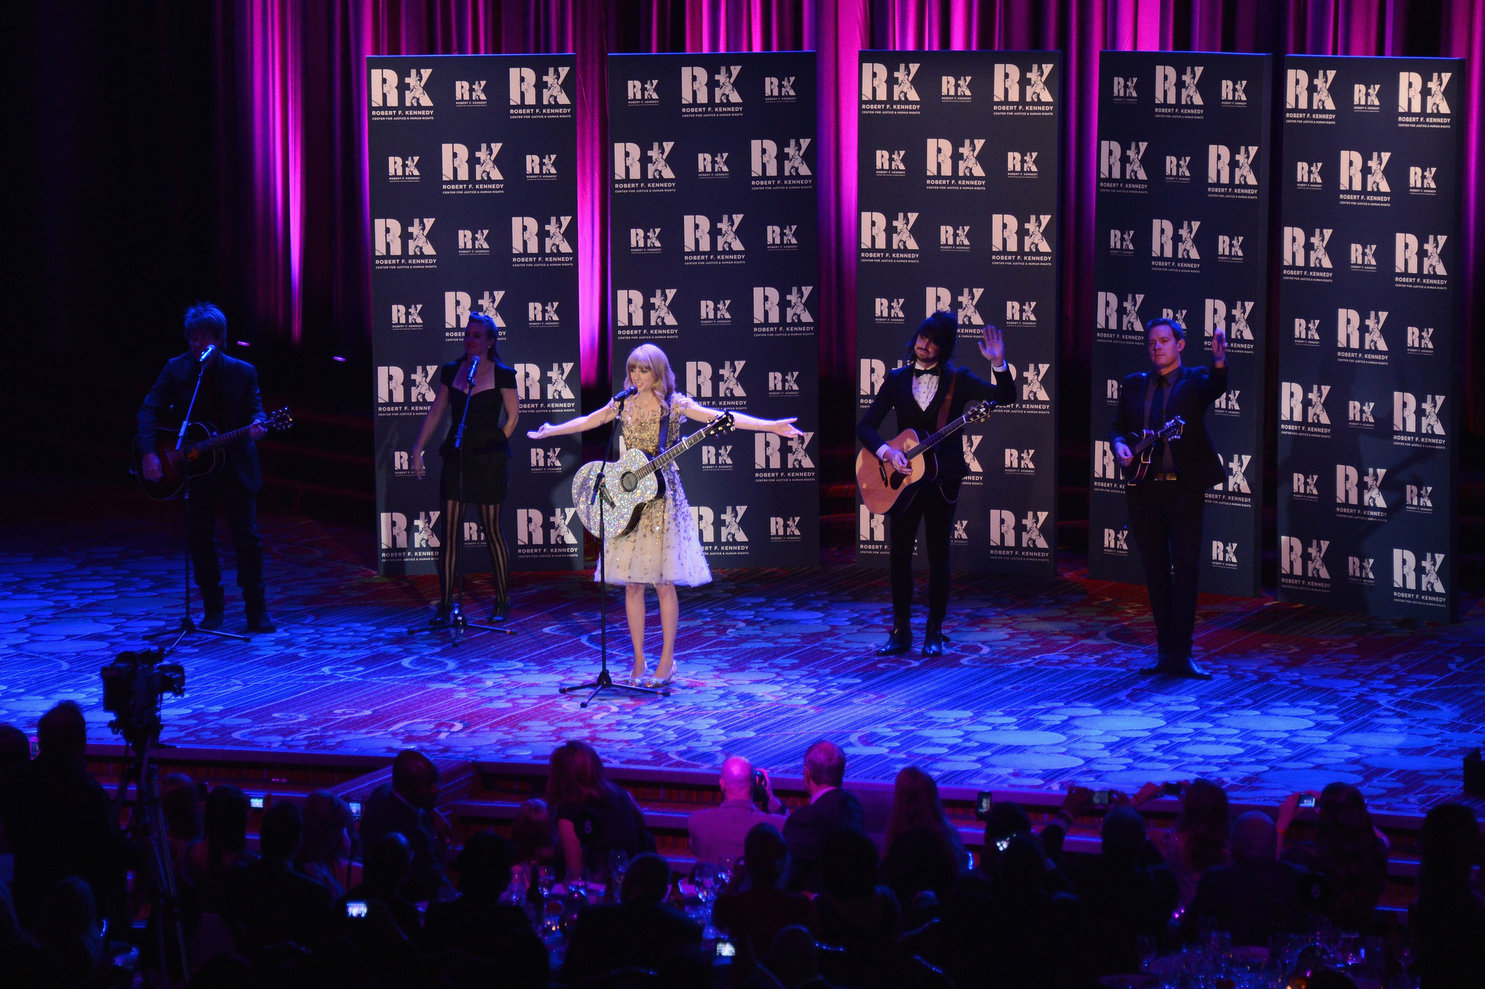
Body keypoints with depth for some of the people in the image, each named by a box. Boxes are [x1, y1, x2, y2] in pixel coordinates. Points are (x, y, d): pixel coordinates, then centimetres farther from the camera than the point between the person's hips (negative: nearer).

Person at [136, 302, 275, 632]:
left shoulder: (242, 372, -1)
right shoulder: (176, 369, 0)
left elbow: (255, 408, -2)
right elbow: (150, 410, -3)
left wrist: (257, 424, -28)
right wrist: (148, 453, -16)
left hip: (235, 466, -1)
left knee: (248, 537, -5)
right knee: (200, 540, 5)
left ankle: (256, 609, 6)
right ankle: (212, 608, 20)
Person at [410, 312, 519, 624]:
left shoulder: (502, 375, -4)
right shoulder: (451, 371, 7)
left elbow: (513, 416, 4)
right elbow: (435, 412, 12)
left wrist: (493, 445, 5)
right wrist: (417, 449, 8)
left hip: (488, 461, -3)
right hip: (455, 456, 3)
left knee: (492, 530, 2)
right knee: (448, 530, 0)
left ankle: (502, 602, 14)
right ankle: (445, 603, 6)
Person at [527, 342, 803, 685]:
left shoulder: (674, 404, -3)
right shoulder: (623, 404, 9)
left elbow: (721, 417, -11)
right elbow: (586, 421, 25)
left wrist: (770, 426, -20)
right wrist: (549, 431, 34)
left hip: (662, 495, -4)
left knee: (662, 582, -4)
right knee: (631, 584, 3)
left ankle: (667, 661, 4)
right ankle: (639, 662, 9)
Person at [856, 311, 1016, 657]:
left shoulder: (959, 380, -1)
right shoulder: (897, 380, 5)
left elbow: (1005, 396, -12)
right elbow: (865, 427, 3)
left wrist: (998, 363, -28)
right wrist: (886, 451, -15)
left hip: (942, 478, -2)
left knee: (938, 555, 2)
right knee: (899, 554, 3)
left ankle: (934, 634, 10)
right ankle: (901, 632, 13)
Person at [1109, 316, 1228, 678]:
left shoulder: (1194, 380, 2)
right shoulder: (1134, 385, 14)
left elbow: (1216, 388, -19)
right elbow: (1118, 426, 15)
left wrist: (1219, 360, -40)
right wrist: (1120, 445, -8)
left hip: (1185, 488, -4)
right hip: (1144, 489, 4)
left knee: (1186, 568, -8)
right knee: (1156, 571, 8)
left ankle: (1179, 655, -7)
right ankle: (1165, 651, 16)